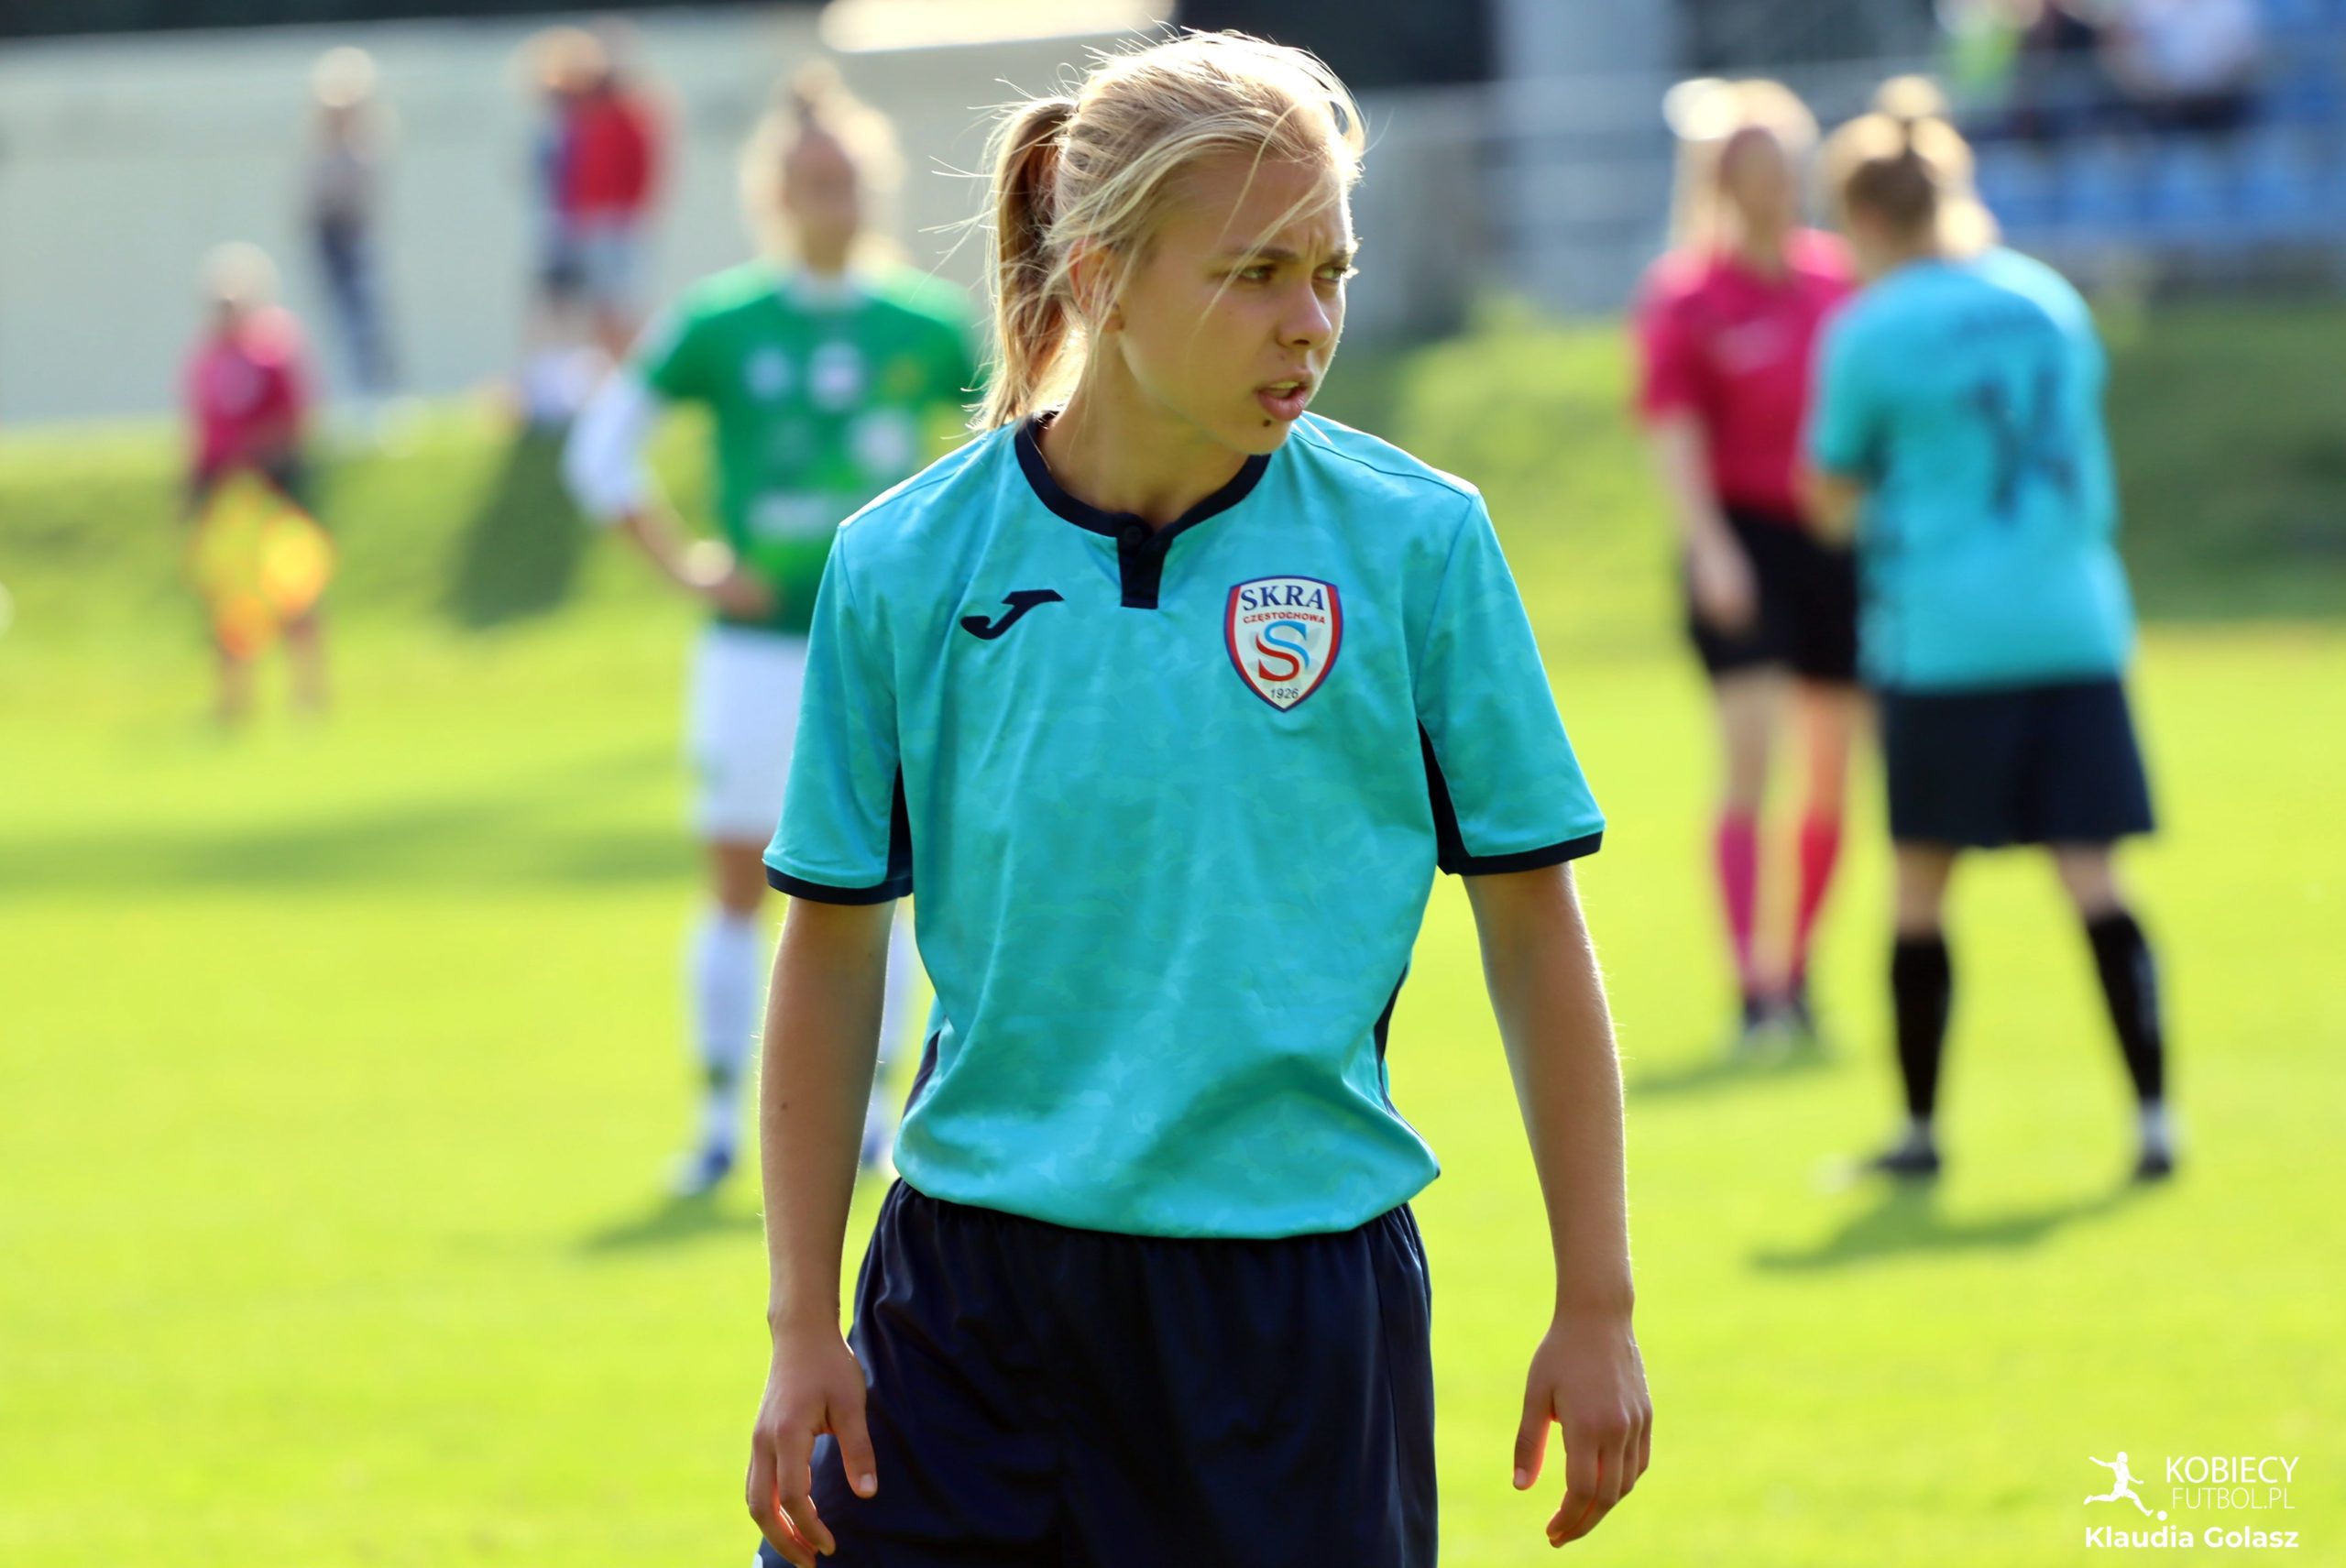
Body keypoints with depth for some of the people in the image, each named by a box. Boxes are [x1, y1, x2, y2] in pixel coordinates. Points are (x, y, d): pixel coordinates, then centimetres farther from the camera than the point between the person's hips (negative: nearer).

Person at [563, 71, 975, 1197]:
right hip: (755, 642, -1)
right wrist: (685, 564, -2)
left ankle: (867, 1105, 10)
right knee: (740, 882, -1)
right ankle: (719, 1115, 6)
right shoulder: (720, 323, -1)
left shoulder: (927, 325, 3)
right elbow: (600, 448, 5)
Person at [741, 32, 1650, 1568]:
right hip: (974, 1302, 1)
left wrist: (1596, 1309, 2)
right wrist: (803, 1328, 4)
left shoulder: (1416, 543, -3)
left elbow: (1534, 931, 3)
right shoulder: (906, 565, -1)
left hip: (1300, 1301, -1)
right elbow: (837, 951, 6)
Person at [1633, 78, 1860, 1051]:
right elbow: (1674, 430, -9)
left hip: (1836, 536, 5)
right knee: (1748, 768, -12)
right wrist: (1710, 548, -18)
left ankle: (1800, 973, 20)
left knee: (1833, 776, 8)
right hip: (1743, 538, -5)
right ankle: (1751, 989, -15)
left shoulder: (1836, 274, 9)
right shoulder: (1684, 293, -5)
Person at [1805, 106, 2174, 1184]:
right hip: (2074, 626, 4)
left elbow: (1831, 497, 4)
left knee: (1921, 883, 7)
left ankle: (1921, 1126, 12)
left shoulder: (1872, 333, -5)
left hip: (1942, 637, -4)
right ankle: (2152, 1113, -8)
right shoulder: (2052, 302, 10)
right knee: (2090, 872, 1)